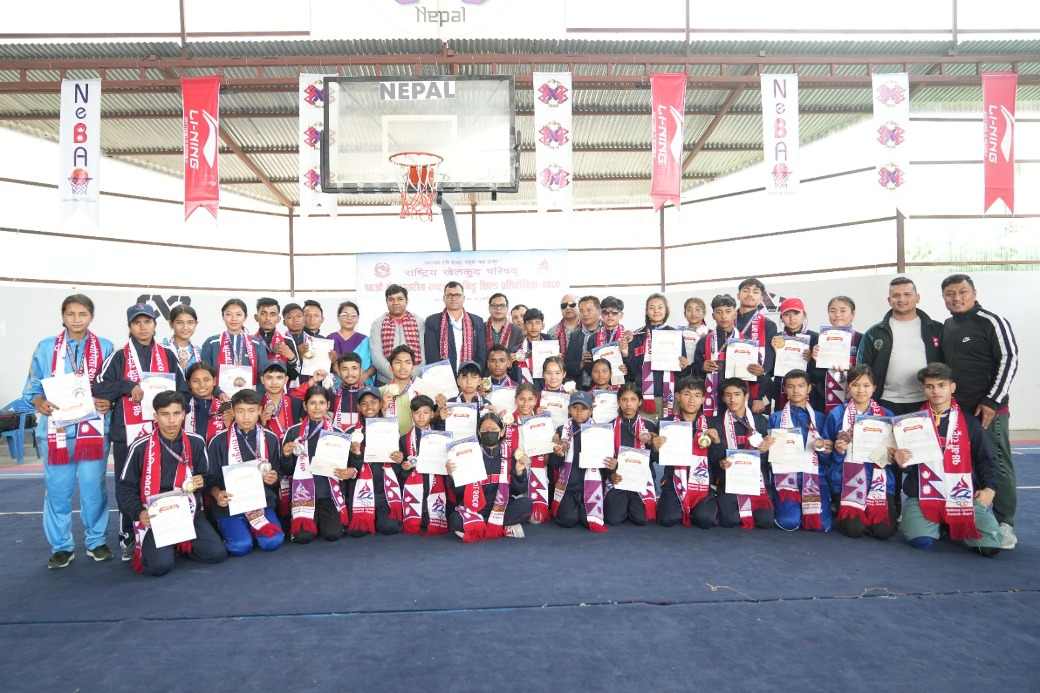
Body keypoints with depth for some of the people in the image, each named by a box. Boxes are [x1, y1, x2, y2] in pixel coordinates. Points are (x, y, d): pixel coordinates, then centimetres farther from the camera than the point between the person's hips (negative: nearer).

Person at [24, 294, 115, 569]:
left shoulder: (105, 347, 5)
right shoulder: (45, 347, 6)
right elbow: (33, 387, 7)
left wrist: (109, 403, -12)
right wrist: (40, 402, -13)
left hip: (93, 428, 0)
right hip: (56, 429, 1)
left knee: (94, 488, 5)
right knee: (57, 490, 6)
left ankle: (96, 541, 20)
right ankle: (61, 546, 19)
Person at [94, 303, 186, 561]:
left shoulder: (167, 355, 11)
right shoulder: (119, 356, 6)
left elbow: (182, 388, 8)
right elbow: (99, 386, -3)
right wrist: (129, 387, -14)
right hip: (127, 432, -1)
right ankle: (128, 539, 12)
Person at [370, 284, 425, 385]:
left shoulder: (418, 322, 6)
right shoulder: (378, 324, 6)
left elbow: (424, 353, -1)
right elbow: (376, 356, -3)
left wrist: (412, 376, -13)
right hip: (385, 383, 0)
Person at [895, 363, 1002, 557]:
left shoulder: (970, 422, 11)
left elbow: (984, 459, 14)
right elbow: (908, 463, 8)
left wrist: (989, 488, -1)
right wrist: (902, 462, -16)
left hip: (964, 495, 2)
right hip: (923, 495, -1)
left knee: (990, 546, -16)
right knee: (922, 541, -24)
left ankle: (953, 524, 15)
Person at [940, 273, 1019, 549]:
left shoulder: (992, 322, -6)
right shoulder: (946, 327, 12)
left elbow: (1009, 360, -10)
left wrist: (992, 401, -14)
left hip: (989, 408, -6)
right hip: (956, 409, 6)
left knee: (997, 464, -3)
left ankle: (1004, 523, 6)